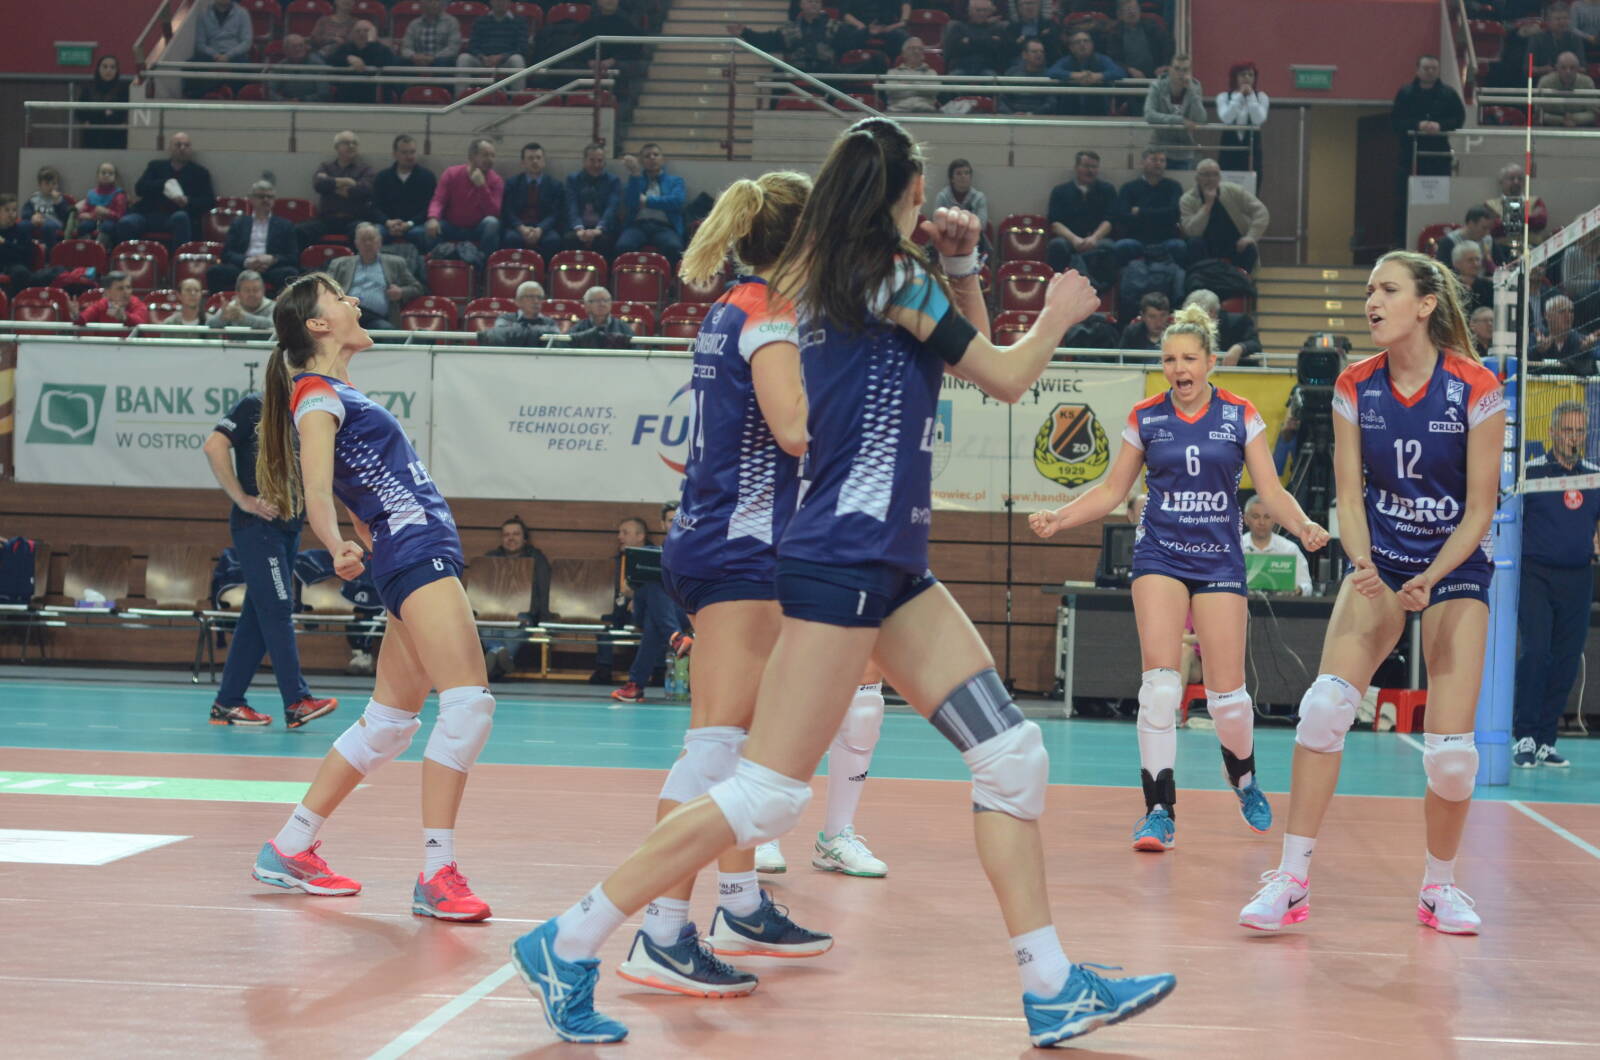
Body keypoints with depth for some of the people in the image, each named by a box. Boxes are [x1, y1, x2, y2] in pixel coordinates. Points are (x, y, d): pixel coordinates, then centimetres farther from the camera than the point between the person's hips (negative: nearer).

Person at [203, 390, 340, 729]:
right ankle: (297, 702, -13)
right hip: (256, 524, -8)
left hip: (287, 528, 8)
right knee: (277, 610, -11)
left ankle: (227, 704, 12)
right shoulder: (254, 406, -4)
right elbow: (214, 446, -14)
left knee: (257, 618, 8)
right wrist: (242, 499, -14)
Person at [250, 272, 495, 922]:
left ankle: (290, 850, 18)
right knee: (470, 702, -19)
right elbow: (316, 491, -22)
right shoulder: (317, 395, -7)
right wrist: (338, 549, -39)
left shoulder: (338, 391, 21)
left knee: (389, 722, 12)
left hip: (422, 561, 10)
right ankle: (436, 876, -21)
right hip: (416, 551, -10)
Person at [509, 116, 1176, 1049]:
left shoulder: (824, 281, 16)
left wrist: (962, 268, 18)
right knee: (766, 795, -9)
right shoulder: (892, 277, -9)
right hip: (844, 560, -10)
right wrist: (1058, 316, 16)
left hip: (890, 568, 10)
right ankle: (567, 944, -1)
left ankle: (1054, 991, 8)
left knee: (1012, 755, 6)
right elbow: (1006, 379, -2)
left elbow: (965, 356, 32)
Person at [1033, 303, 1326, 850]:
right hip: (1160, 554, 0)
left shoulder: (1240, 416, 0)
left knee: (1226, 692, 0)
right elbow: (1111, 490, 10)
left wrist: (1303, 525, -18)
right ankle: (1159, 812, -8)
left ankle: (1244, 778, 32)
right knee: (1160, 682, -15)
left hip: (1220, 559, 0)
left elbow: (1271, 491, 1)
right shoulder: (1145, 418, 2)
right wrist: (1059, 517, -4)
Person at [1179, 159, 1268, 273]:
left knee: (1250, 247, -29)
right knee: (1195, 243, -30)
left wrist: (1251, 237, -22)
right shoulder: (1187, 200, -11)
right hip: (1207, 251, 0)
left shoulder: (1234, 191, -8)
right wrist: (1208, 204, -28)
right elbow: (1192, 232, -24)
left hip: (1236, 247, 0)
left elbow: (1261, 212, -9)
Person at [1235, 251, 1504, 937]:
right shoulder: (1354, 389, -4)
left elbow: (1480, 509, -11)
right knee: (1326, 704, -20)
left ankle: (1439, 885, 16)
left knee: (1451, 751, -11)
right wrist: (1363, 565, -21)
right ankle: (1292, 879, -11)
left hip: (1456, 569, -2)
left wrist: (1430, 580, -23)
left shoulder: (1476, 390, -14)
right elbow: (1350, 496, -2)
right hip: (1378, 565, 2)